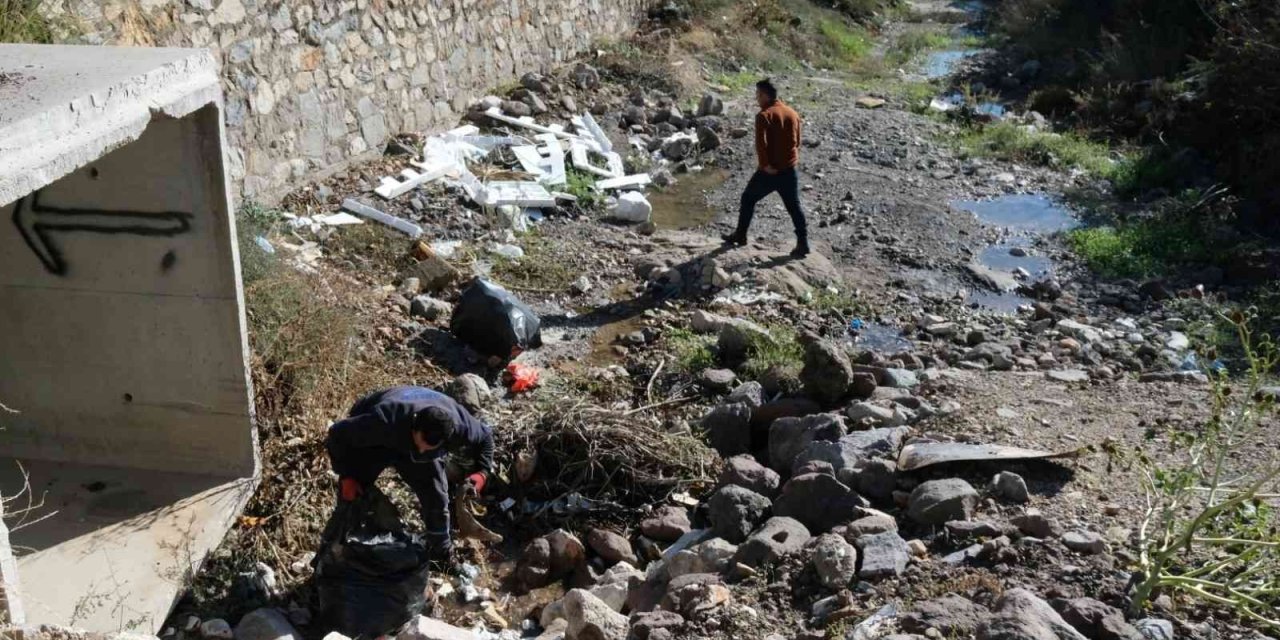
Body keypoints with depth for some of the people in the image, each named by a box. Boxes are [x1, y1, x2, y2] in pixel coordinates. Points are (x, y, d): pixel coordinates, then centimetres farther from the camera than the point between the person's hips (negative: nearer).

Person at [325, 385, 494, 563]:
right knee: (351, 495, -9)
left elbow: (485, 436, -11)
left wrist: (482, 472, -25)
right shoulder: (384, 421, -47)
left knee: (436, 495, -4)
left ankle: (442, 552, 19)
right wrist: (346, 476, -29)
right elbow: (339, 433, -30)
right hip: (372, 442, -2)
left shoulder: (459, 426, -37)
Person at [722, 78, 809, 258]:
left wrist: (765, 165, -19)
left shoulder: (764, 115, -13)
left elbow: (761, 143, -24)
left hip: (770, 170, -5)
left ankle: (740, 236, 22)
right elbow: (797, 141, 14)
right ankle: (803, 244, 7)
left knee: (748, 199, 14)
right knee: (794, 207, 10)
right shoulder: (793, 113, 8)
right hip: (790, 169, 5)